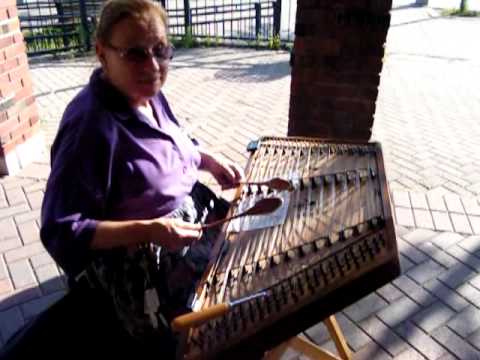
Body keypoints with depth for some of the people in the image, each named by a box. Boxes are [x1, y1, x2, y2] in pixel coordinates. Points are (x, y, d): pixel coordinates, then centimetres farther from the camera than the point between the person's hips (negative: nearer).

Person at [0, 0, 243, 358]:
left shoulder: (148, 95, -2)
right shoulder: (90, 126, -29)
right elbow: (61, 231, -25)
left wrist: (211, 160, -2)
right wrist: (148, 231, -34)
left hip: (188, 215, 9)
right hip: (138, 266, -8)